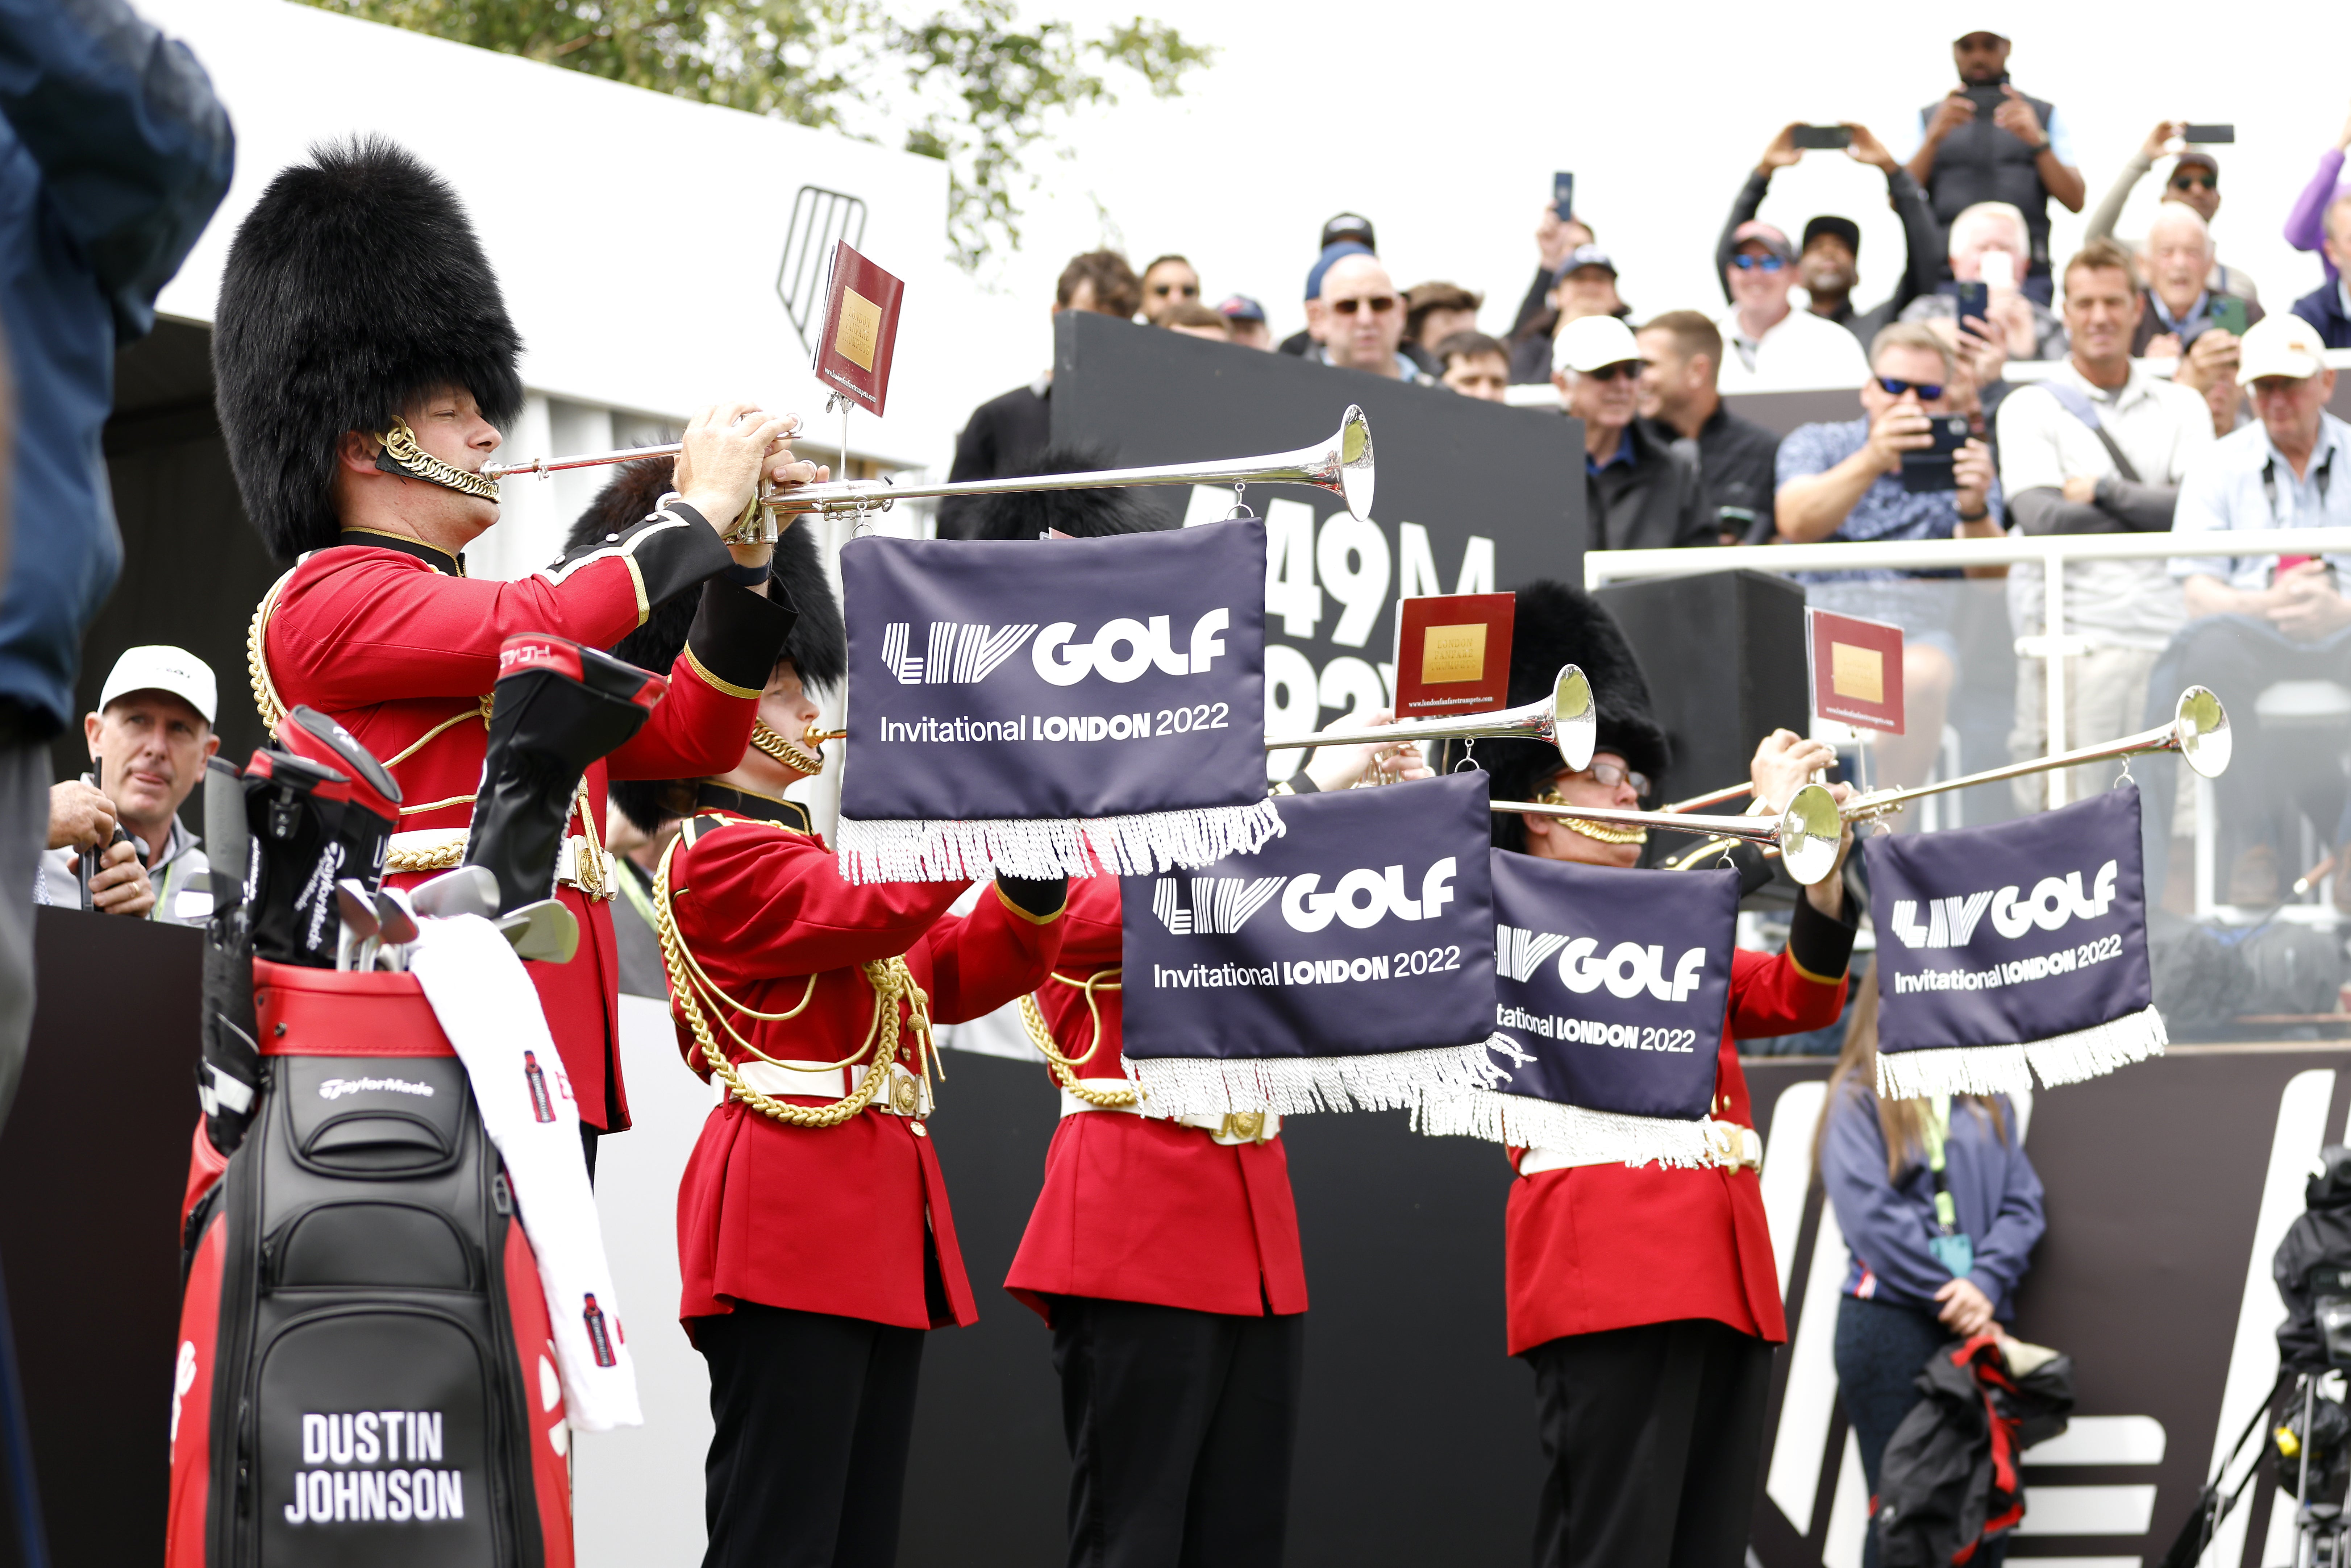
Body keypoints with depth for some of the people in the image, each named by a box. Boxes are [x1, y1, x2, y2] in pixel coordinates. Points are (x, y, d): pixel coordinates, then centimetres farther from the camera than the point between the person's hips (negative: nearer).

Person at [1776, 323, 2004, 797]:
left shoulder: (1962, 461, 12)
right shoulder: (1815, 445, 12)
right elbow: (1796, 526, -11)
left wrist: (1974, 510, -27)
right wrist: (1872, 461, -27)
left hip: (1918, 624, 0)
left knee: (1920, 675, -35)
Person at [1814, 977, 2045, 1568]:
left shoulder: (1989, 1104, 18)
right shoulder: (1858, 1099, 3)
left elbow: (2022, 1205, 9)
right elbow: (1870, 1215, -8)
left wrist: (1985, 1285, -10)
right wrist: (1951, 1300, -12)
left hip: (1978, 1322, 4)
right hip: (1891, 1322, -4)